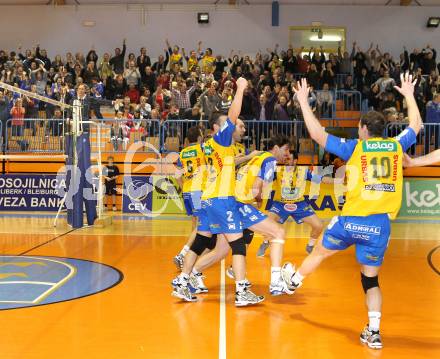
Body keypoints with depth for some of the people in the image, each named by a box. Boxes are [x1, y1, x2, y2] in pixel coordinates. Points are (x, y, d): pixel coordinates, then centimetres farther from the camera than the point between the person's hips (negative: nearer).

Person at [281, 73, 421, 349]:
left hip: (352, 220, -2)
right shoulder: (397, 145, 8)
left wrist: (304, 101, 7)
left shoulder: (355, 147, -1)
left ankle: (294, 279, 49)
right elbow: (415, 126, 28)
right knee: (371, 279, 13)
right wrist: (409, 94, 42)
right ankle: (374, 332, 5)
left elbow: (317, 134, -2)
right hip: (381, 224, 2)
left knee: (321, 251, 24)